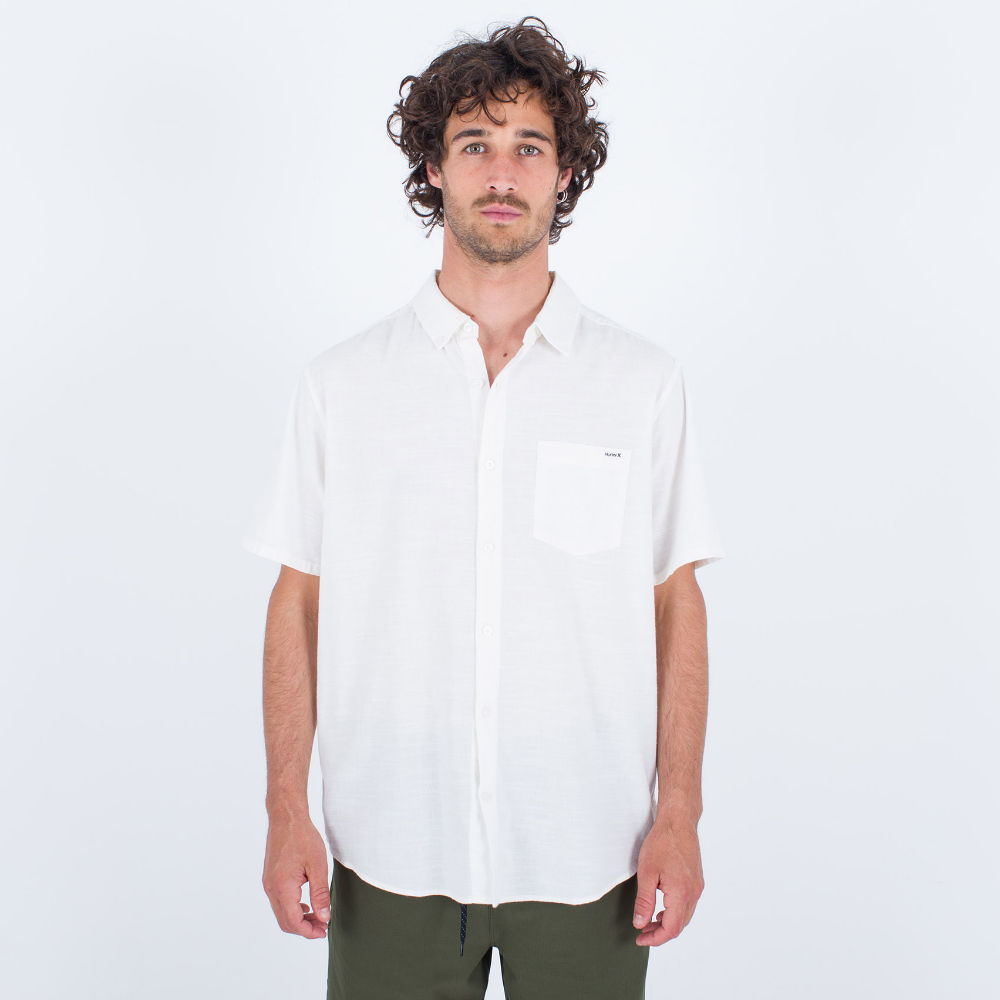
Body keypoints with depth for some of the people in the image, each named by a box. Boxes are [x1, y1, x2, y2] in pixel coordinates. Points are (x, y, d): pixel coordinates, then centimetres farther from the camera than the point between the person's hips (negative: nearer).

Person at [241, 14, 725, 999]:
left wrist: (679, 815, -3)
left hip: (587, 858, 0)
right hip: (391, 854, 0)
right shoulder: (341, 383, -1)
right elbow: (299, 600, 2)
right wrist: (286, 811, -2)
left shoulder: (644, 381, -1)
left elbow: (676, 601, 1)